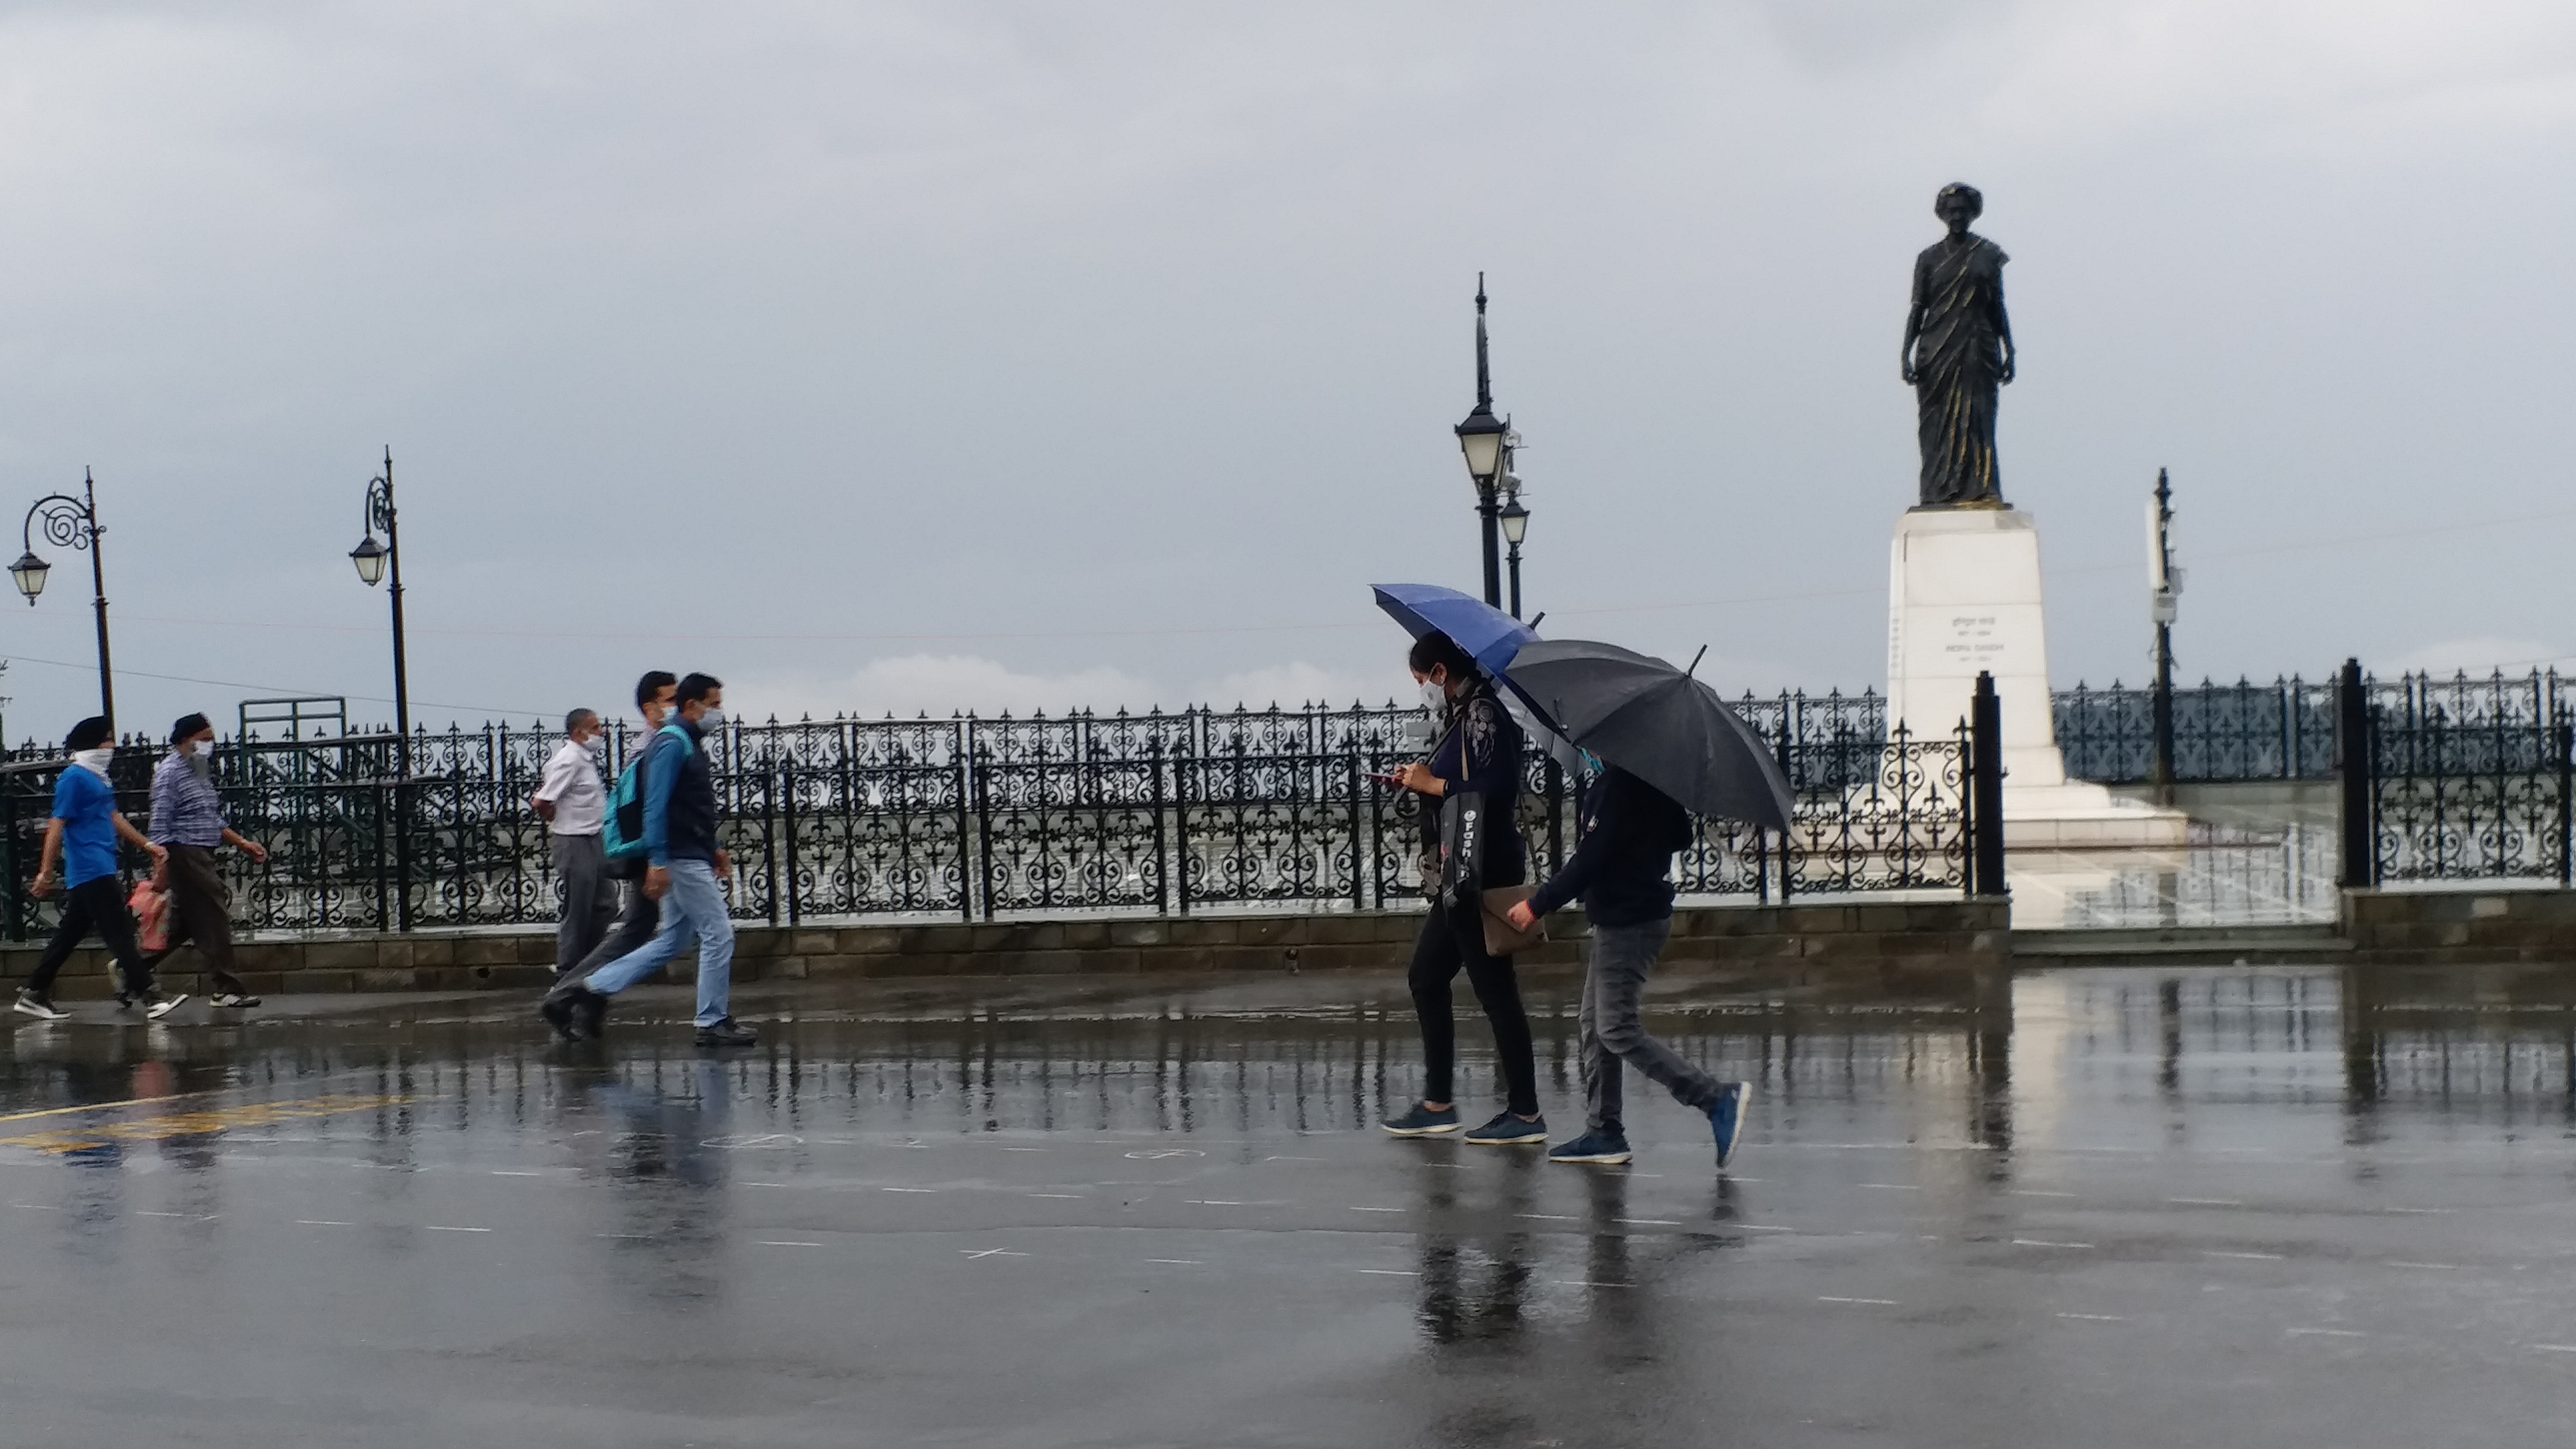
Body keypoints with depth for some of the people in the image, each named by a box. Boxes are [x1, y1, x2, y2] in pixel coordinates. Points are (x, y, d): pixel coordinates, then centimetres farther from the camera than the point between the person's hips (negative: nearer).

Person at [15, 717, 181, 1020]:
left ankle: (34, 995, 17)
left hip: (100, 870, 10)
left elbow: (113, 817, 25)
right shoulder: (74, 778, -11)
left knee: (69, 935, 12)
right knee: (120, 933, -9)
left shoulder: (98, 777, 16)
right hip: (91, 870, -10)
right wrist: (46, 873, -16)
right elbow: (57, 825, -14)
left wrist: (147, 844, 21)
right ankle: (148, 997, -10)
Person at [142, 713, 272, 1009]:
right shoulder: (170, 773, -10)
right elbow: (160, 825, -15)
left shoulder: (201, 772, 19)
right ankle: (226, 989, -6)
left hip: (202, 856, 10)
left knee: (183, 923, 13)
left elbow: (214, 821, 25)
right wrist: (162, 869, -19)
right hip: (185, 854, -10)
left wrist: (243, 844, 16)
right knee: (213, 918, -9)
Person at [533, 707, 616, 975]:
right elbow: (541, 802, -21)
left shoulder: (587, 758, 12)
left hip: (593, 840, 9)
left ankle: (584, 960, 23)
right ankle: (568, 971, 7)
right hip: (575, 843, -9)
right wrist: (557, 823, -4)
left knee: (606, 905, 14)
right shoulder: (569, 760, -17)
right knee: (578, 910, -2)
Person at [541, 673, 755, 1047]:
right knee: (718, 935, -5)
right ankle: (714, 1023, 3)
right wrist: (657, 862, -25)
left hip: (691, 857, 10)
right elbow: (655, 806, -20)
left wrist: (713, 848, 24)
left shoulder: (690, 744, 18)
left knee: (671, 942, 12)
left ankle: (588, 990, 12)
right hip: (682, 860, -10)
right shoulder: (672, 743, -13)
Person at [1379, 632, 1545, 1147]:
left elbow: (1497, 791, -25)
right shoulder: (1464, 716, 13)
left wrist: (1433, 784, -15)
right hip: (1463, 876, 11)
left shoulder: (1483, 715, -15)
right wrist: (1422, 780, 7)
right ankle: (1436, 1105, 22)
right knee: (1426, 978, 16)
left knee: (1494, 989, -7)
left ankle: (1525, 1114, -2)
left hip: (1483, 876, -11)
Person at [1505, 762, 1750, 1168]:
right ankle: (1603, 1132, 16)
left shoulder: (1617, 784, -20)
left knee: (1617, 1029, -9)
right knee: (1595, 1022, 14)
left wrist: (1538, 904, -14)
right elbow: (1681, 837, 18)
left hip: (1628, 922, -10)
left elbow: (1589, 860, -22)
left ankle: (1717, 1098, -14)